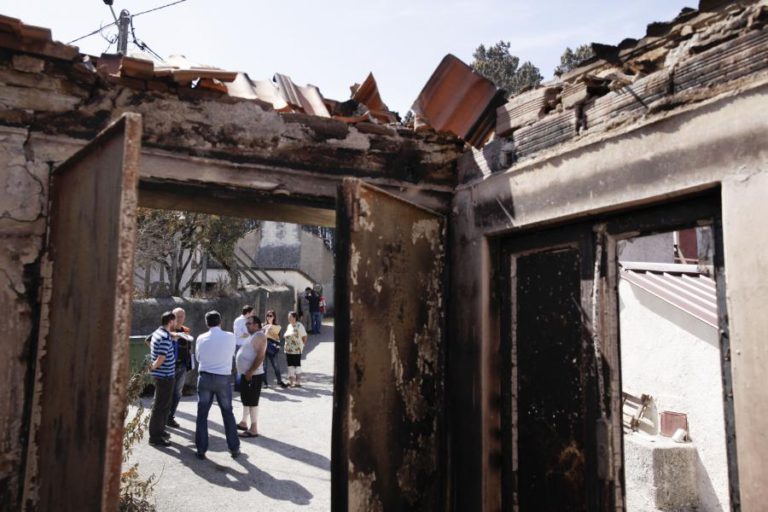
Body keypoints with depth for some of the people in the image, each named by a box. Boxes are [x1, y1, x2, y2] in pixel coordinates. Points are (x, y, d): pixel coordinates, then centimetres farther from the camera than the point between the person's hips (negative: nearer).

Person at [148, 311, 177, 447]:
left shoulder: (158, 332, 8)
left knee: (165, 404, 21)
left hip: (164, 375, 10)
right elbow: (161, 359, -26)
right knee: (161, 406, -2)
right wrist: (152, 367, -12)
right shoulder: (165, 338, -22)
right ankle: (155, 436, 4)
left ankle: (159, 430, 33)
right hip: (164, 376, -10)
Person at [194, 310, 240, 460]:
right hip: (223, 379, 0)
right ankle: (234, 449, 16)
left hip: (205, 377, 0)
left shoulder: (201, 338, -3)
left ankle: (201, 450, 12)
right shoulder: (230, 337, -7)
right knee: (228, 414, 11)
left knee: (202, 414, 10)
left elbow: (198, 357, 8)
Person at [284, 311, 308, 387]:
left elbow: (304, 337, -9)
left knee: (297, 365, -2)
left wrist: (302, 344, -1)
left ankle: (298, 382, 3)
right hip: (288, 349, 8)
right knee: (290, 365, 10)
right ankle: (291, 381, 17)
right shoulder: (289, 326, 13)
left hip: (296, 350, -8)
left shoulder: (299, 326, -11)